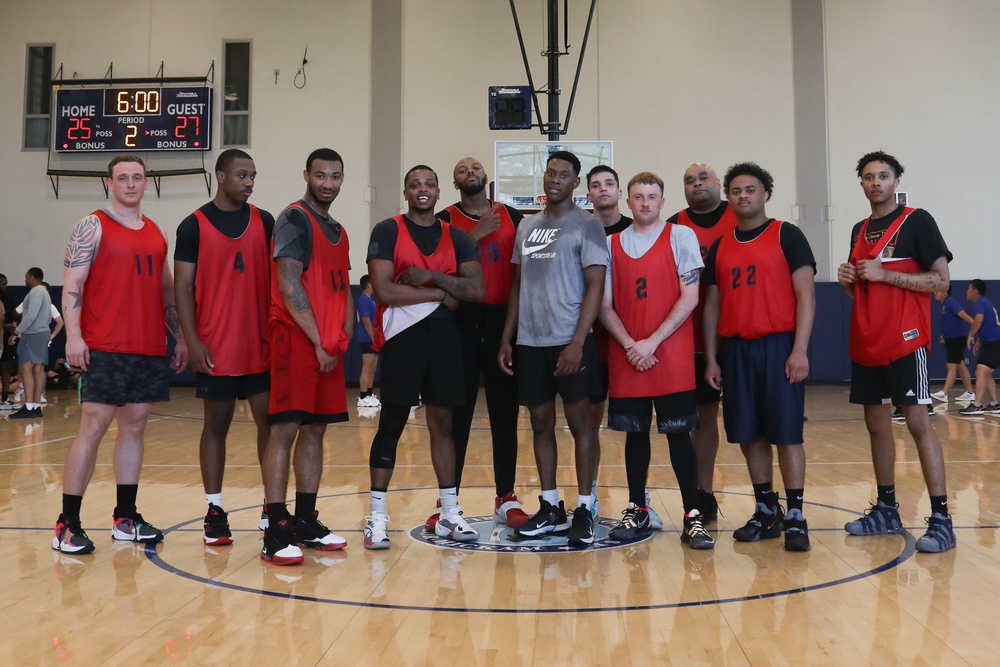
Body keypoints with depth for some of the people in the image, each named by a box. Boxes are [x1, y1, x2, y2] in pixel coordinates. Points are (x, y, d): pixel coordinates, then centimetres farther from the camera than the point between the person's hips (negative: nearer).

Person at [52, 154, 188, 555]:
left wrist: (180, 337, 16)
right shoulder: (92, 227, 0)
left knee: (134, 427, 9)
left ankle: (126, 518, 18)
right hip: (105, 349, -6)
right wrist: (73, 336, -18)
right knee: (93, 427, -6)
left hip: (150, 350, 6)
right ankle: (67, 525, 2)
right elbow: (72, 284, -7)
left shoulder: (156, 234, 17)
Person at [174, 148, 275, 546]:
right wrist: (192, 341, -9)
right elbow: (183, 287, -1)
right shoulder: (194, 226, 0)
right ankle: (214, 512, 16)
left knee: (271, 422, 2)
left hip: (262, 346, 3)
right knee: (216, 425, 7)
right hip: (216, 349, -2)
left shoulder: (265, 222, 8)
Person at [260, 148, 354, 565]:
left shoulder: (337, 230, 20)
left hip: (329, 345, 8)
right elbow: (289, 285, -15)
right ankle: (276, 531, -5)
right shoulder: (295, 219, -6)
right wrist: (317, 342, -14)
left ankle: (306, 523, 18)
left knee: (315, 429, 10)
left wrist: (344, 334, 5)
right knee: (285, 428, -8)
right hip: (297, 340, -8)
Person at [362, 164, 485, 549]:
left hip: (444, 335, 4)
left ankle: (449, 514, 19)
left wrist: (431, 276, -13)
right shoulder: (387, 232, -2)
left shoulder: (456, 237, 10)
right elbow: (385, 290, -14)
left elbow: (477, 290, -1)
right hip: (401, 336, -4)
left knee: (443, 423, 10)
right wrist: (442, 294, -9)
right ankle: (377, 516, 11)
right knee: (391, 425, 0)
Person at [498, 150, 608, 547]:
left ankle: (584, 511, 11)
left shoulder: (587, 225, -3)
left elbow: (595, 287, -9)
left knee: (579, 422, 2)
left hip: (569, 342, -6)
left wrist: (577, 342, -17)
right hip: (530, 342, 6)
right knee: (541, 423, 10)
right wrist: (507, 339, 11)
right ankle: (550, 509, 21)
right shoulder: (527, 226, 15)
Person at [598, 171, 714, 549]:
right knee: (635, 433, 10)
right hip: (626, 358, 3)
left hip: (672, 356, -3)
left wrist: (652, 341, -12)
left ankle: (692, 516, 5)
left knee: (678, 433, -2)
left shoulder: (681, 237, 2)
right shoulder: (612, 244, 10)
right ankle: (637, 510, 22)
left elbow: (690, 298, -6)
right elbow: (605, 305, 7)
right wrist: (630, 345, -8)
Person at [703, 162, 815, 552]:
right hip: (735, 349, 5)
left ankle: (795, 519, 7)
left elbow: (806, 295, -6)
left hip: (778, 345, -4)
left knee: (787, 434, -3)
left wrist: (799, 350, -15)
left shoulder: (787, 236, 0)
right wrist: (711, 358, 8)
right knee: (750, 435, 8)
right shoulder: (720, 247, 13)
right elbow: (712, 305, 14)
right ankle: (766, 512, 21)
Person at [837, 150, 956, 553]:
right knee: (876, 424, 10)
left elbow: (941, 280, -10)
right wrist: (848, 280, 2)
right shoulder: (860, 230, 16)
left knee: (917, 422, -9)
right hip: (866, 344, 7)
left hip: (905, 342, -7)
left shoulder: (917, 221, -3)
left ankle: (941, 519, -4)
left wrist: (883, 274, -16)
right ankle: (886, 509, 20)